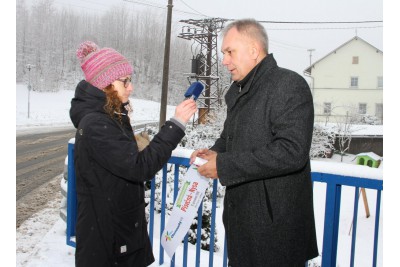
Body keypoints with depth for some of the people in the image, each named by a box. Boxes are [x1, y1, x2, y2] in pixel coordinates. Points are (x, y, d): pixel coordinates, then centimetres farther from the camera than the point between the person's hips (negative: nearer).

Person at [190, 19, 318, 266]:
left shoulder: (289, 85, -14)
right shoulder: (237, 92, 14)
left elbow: (291, 152, -25)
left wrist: (223, 165, -22)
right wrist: (215, 151, 4)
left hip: (274, 223, -8)